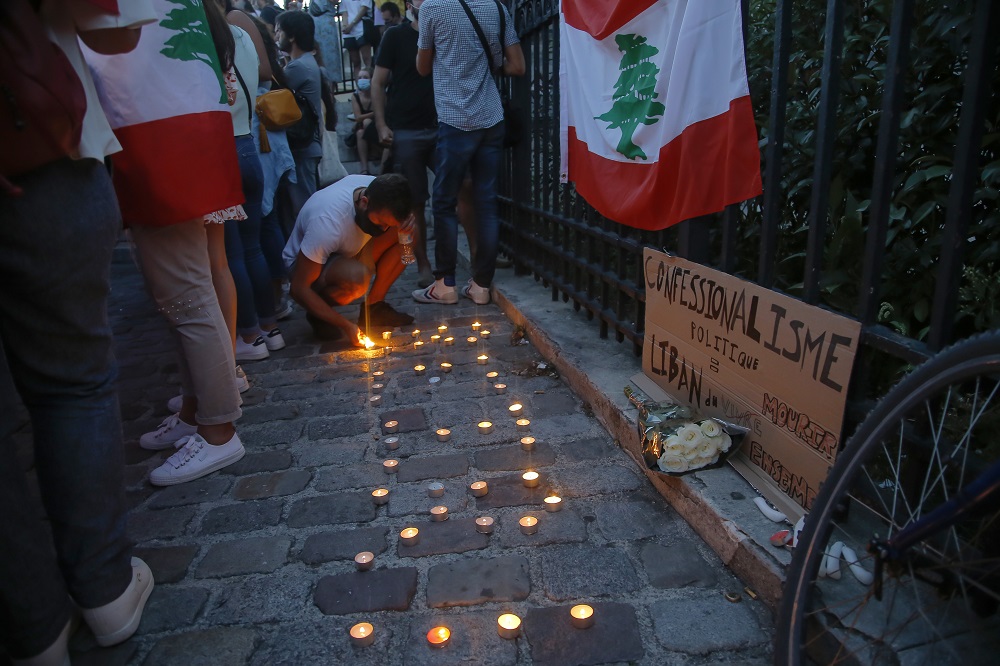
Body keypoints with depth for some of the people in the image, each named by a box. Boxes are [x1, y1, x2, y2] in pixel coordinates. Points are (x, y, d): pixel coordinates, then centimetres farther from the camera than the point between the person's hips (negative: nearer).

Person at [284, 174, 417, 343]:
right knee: (357, 277, -39)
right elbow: (299, 288, -31)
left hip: (347, 255, 7)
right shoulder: (328, 222, -38)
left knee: (404, 236, -15)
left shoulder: (378, 189, -22)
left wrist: (408, 222, -26)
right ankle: (318, 315, -8)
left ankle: (373, 307, -4)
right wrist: (346, 325, -30)